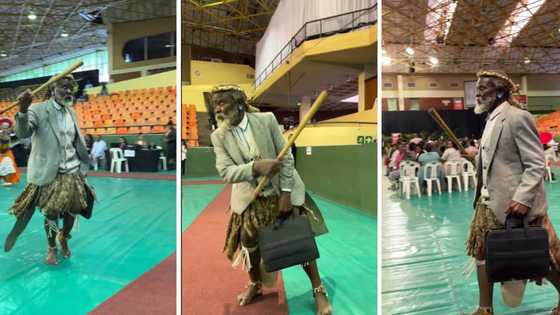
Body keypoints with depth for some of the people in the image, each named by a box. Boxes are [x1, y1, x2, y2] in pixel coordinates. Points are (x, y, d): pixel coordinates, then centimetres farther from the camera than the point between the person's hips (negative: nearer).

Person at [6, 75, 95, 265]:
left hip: (73, 172, 5)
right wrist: (23, 110, -41)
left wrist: (84, 163, 17)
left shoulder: (71, 112, 9)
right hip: (50, 174, -5)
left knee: (73, 210, 9)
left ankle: (64, 237, 38)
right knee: (51, 212, 5)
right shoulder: (38, 110, -10)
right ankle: (51, 248, 29)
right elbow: (22, 133, -25)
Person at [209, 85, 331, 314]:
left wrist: (285, 193, -16)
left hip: (282, 191, -2)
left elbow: (287, 158, -11)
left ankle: (318, 289, 20)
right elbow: (225, 172, -18)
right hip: (251, 198, 2)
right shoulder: (218, 136, -8)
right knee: (248, 242, 9)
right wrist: (255, 167, -35)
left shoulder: (267, 120, -14)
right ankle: (255, 284, 38)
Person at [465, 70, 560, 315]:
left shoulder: (518, 117, -14)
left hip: (516, 203, -8)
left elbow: (536, 164, -18)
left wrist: (522, 199, -27)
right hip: (490, 203, 8)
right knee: (482, 251, 10)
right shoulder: (492, 120, 11)